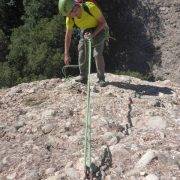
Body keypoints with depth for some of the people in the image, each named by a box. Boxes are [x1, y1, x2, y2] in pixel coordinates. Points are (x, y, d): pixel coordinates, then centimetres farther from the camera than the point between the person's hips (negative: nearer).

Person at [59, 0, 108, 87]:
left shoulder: (90, 7, -36)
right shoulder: (70, 18, -22)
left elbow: (103, 22, -23)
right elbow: (68, 36, -11)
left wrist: (93, 34, -35)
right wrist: (66, 54, -13)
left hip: (99, 29, -4)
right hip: (85, 31, 4)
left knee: (97, 54, -17)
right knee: (82, 54, -3)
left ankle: (101, 78, -4)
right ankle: (83, 77, 13)